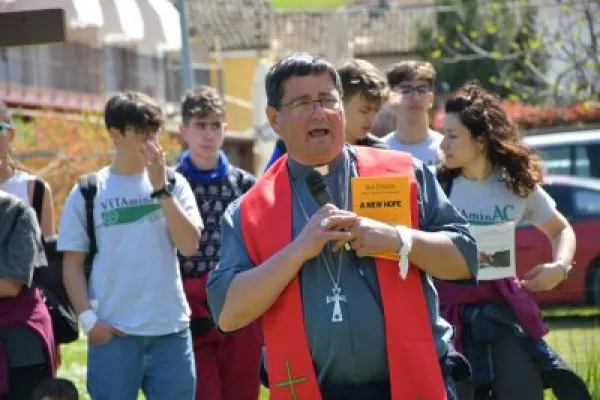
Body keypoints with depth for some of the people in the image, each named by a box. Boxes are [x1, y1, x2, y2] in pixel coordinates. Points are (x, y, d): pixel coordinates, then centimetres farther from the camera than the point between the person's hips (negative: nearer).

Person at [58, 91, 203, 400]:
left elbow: (189, 245, -5)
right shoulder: (88, 193, 3)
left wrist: (161, 188, -11)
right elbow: (73, 263, 3)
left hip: (170, 330, 2)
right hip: (113, 333, -2)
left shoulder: (173, 184, 7)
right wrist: (88, 318, -8)